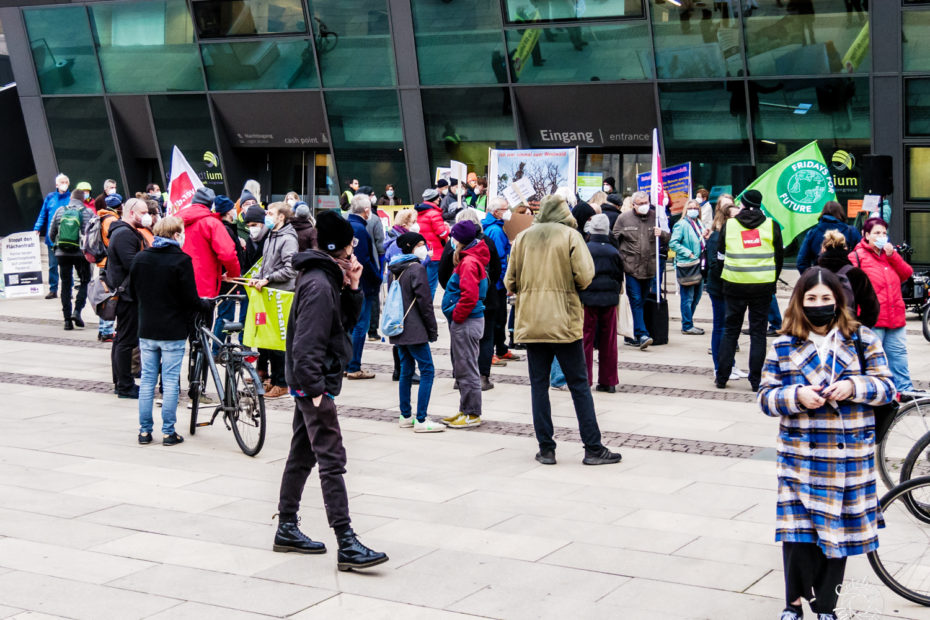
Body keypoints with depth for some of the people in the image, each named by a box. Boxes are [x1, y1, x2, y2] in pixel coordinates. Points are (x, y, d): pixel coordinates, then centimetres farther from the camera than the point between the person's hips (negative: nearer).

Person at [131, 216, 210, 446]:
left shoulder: (140, 258, 3)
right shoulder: (181, 260, -13)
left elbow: (133, 293, 12)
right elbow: (190, 299, -13)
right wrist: (207, 306, 6)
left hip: (146, 330, 5)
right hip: (173, 331, -4)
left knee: (147, 380, 11)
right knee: (170, 381, 2)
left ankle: (145, 430, 14)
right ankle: (168, 432, 5)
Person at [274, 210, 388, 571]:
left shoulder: (328, 280, 13)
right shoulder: (319, 285, -18)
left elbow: (346, 323, 17)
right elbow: (307, 342, -24)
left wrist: (352, 288, 4)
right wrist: (316, 389, -24)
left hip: (309, 383, 11)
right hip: (314, 383, -11)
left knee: (302, 455, 16)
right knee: (332, 461, -11)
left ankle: (286, 528, 26)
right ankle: (346, 544, -12)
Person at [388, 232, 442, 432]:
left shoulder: (394, 270, 12)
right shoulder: (417, 269, -13)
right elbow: (425, 302, -13)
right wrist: (433, 330, -7)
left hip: (398, 329, 9)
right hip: (414, 330, -9)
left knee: (406, 370, 14)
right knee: (427, 370, -5)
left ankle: (405, 416, 18)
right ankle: (421, 420, -9)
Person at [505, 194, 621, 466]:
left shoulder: (522, 237, 8)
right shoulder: (571, 235, -2)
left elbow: (510, 281, 7)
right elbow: (585, 276, -11)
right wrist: (570, 287, 9)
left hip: (531, 321, 3)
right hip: (564, 321, -3)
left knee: (539, 385, 7)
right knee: (579, 385, 3)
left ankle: (546, 449, 7)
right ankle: (593, 449, 4)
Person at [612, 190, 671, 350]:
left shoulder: (656, 217, 8)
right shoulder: (623, 219, 2)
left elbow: (668, 237, 14)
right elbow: (614, 238, 5)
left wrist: (661, 234, -10)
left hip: (650, 267, 3)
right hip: (631, 266, -3)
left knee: (642, 301, 11)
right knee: (636, 301, -9)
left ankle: (637, 334, 21)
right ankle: (642, 334, -12)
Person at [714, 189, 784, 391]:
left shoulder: (728, 225, 2)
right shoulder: (771, 226, 2)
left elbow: (720, 258, 6)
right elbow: (779, 257, 8)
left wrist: (725, 279, 18)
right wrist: (772, 281, 19)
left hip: (735, 285, 1)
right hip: (763, 286, -1)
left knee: (730, 330, 11)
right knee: (758, 332, 5)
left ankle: (722, 377, 11)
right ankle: (756, 380, 3)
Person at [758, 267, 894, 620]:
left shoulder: (863, 340, 3)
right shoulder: (784, 346, 2)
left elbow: (886, 387, 3)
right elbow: (765, 397, 2)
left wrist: (853, 387, -16)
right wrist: (797, 396, -17)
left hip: (850, 458, 1)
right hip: (800, 456, -1)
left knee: (838, 531, 8)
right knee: (798, 532, -2)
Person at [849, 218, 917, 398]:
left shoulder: (890, 253, 19)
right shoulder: (857, 256, -1)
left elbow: (907, 273, 8)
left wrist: (892, 255, -4)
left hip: (895, 316, 6)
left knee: (898, 353, 9)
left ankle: (904, 389, 16)